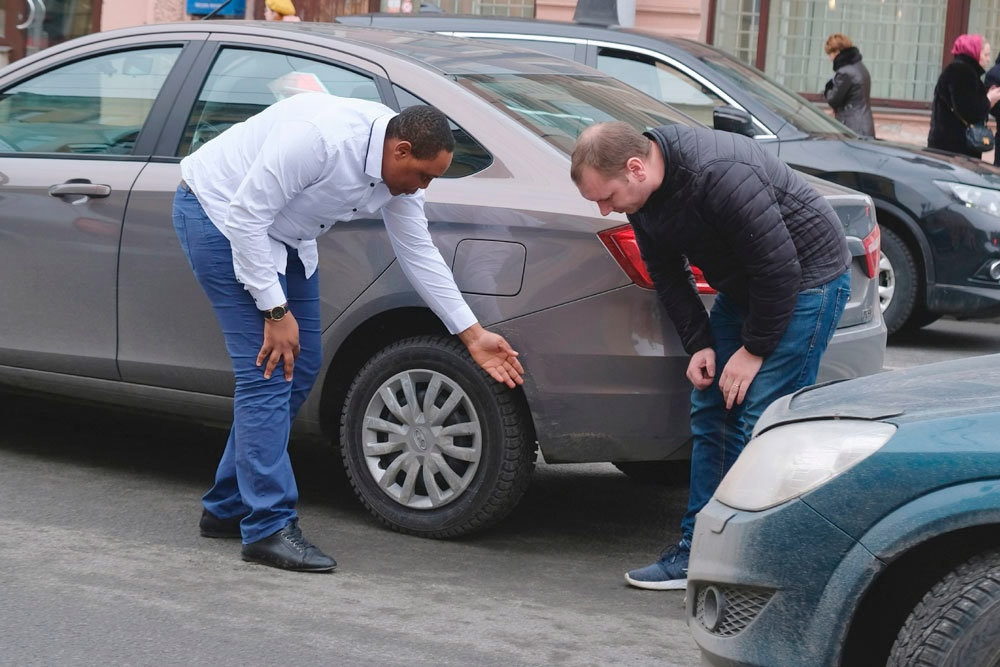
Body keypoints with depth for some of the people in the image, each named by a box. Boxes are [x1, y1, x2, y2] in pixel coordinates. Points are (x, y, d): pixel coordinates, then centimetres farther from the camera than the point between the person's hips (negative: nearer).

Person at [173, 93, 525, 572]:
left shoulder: (399, 175, -7)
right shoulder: (319, 137, -33)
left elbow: (419, 255, 3)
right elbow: (245, 217, -30)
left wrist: (473, 335, 4)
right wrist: (275, 310, -26)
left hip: (281, 233, 9)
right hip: (219, 212, -9)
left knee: (300, 366, 7)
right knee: (268, 369, -16)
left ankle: (227, 508, 18)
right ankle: (269, 528, -12)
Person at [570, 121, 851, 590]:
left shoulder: (719, 176, -33)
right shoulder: (641, 193, -5)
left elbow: (779, 268, -28)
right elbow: (667, 274, 7)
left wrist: (754, 349, -19)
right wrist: (698, 345, -3)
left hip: (807, 281, -9)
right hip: (744, 287, 9)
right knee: (710, 413, 6)